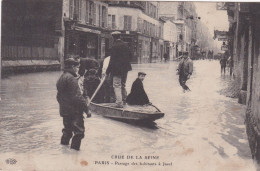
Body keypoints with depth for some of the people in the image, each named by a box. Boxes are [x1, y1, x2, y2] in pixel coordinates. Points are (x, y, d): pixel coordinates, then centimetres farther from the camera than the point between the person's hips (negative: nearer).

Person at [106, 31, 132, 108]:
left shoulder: (114, 46, -15)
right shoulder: (125, 45, 6)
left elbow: (112, 60, -17)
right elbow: (129, 56, 14)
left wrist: (108, 70, -11)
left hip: (117, 69, -8)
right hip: (125, 68, 8)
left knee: (117, 86, -5)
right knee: (123, 85, 21)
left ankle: (119, 103, -11)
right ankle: (124, 100, 32)